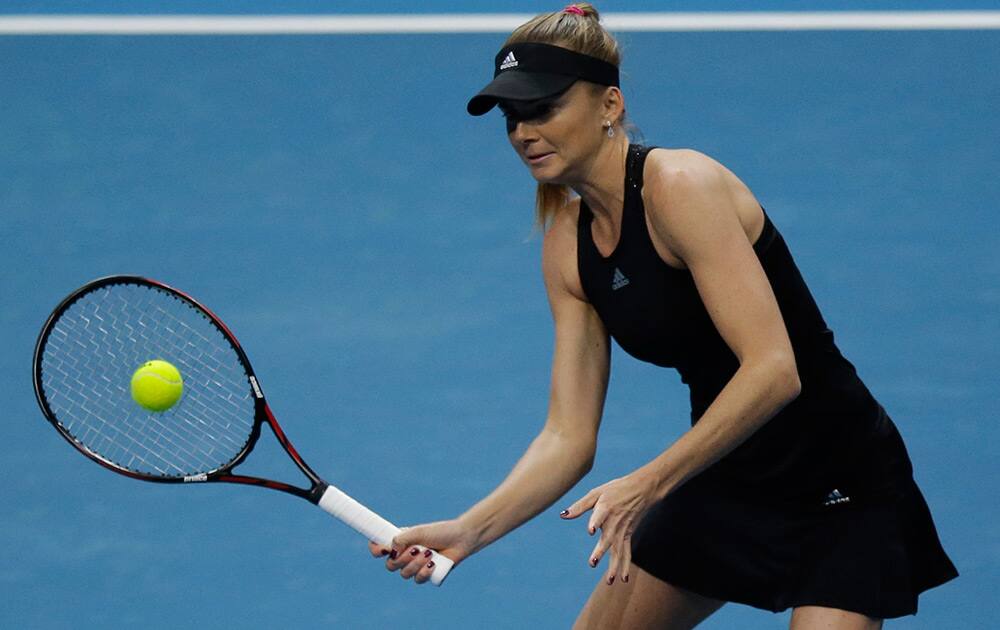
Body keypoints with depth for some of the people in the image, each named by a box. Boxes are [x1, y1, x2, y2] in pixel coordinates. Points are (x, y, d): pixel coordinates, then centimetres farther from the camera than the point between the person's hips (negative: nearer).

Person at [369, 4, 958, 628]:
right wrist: (468, 530, -17)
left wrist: (649, 483, -33)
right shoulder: (567, 245, 1)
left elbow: (773, 370, -31)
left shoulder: (679, 185, -23)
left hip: (841, 489, -8)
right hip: (725, 482, 8)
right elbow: (568, 435, -2)